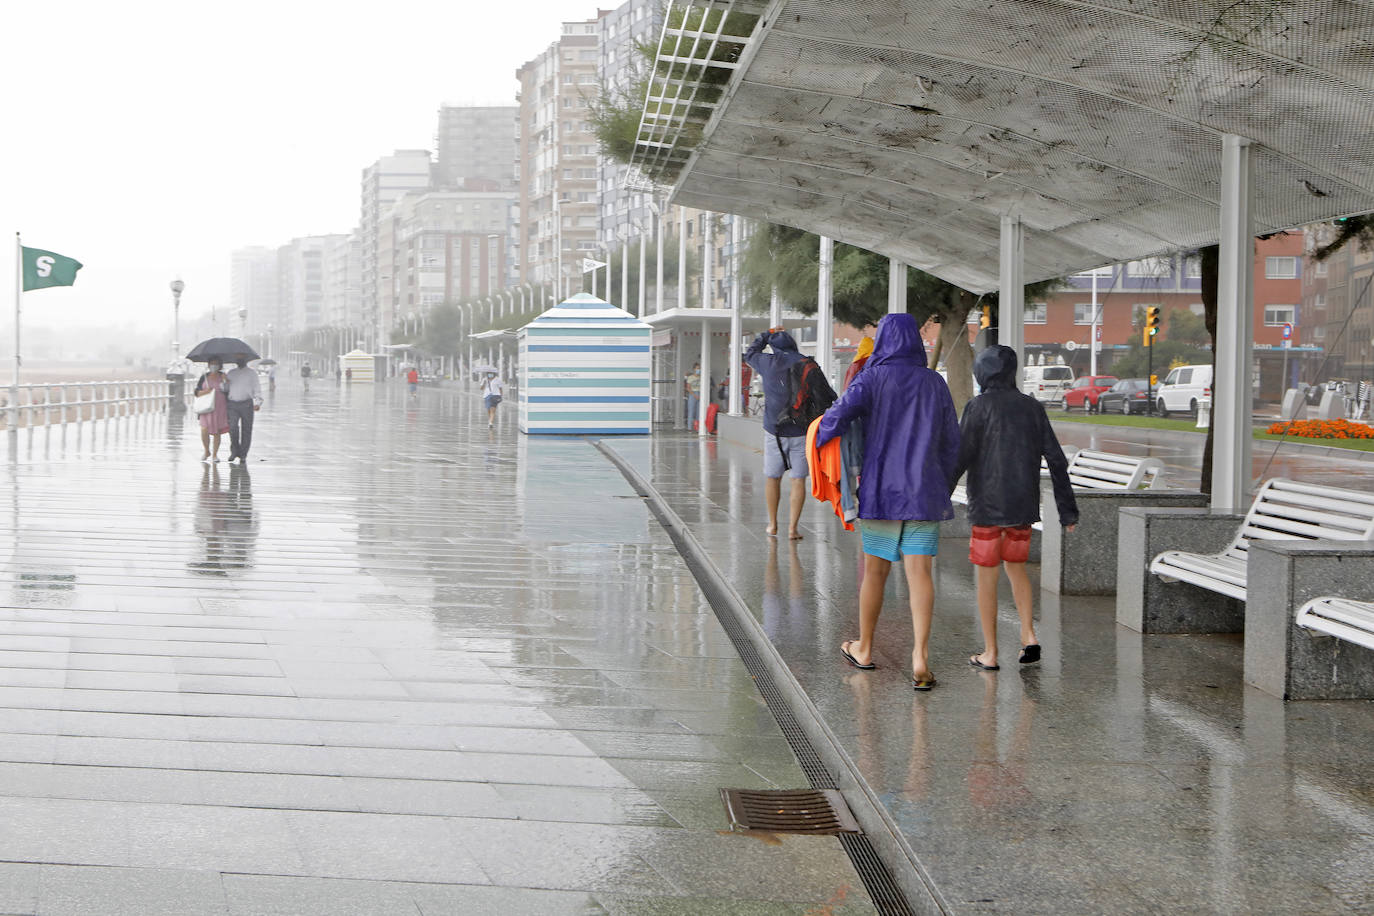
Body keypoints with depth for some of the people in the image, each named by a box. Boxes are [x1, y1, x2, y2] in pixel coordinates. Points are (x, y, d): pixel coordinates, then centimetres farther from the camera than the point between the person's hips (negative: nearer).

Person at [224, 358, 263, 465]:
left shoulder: (251, 373, 9)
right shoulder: (231, 373, 17)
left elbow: (257, 389, 3)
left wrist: (258, 403, -10)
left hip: (246, 404, -1)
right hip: (232, 404, 1)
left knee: (246, 430, -1)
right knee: (233, 427, -15)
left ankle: (243, 455, 8)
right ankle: (234, 451, 3)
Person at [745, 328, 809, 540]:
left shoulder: (770, 363, -4)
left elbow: (750, 353, 17)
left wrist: (767, 334, 28)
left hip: (774, 429, 0)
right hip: (801, 431, 0)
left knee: (773, 478, 14)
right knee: (798, 480, 2)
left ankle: (773, 525, 23)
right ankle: (792, 528, -3)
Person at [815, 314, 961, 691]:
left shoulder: (873, 379, -6)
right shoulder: (935, 383, 5)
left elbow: (839, 415, -21)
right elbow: (950, 442, 9)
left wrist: (819, 436, 1)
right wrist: (941, 487, 19)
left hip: (880, 490, -2)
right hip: (924, 491, 2)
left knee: (875, 571, 11)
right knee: (919, 573, -3)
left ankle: (864, 649, 27)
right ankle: (920, 657, -15)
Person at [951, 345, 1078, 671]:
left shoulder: (979, 406, -7)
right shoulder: (1032, 408, 6)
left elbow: (960, 457, -14)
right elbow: (1056, 460, 6)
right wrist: (1067, 510, 10)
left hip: (987, 506, -4)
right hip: (1023, 507, 4)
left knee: (987, 575, 5)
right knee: (1015, 567, 20)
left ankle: (990, 653, 6)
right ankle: (1028, 635, 5)